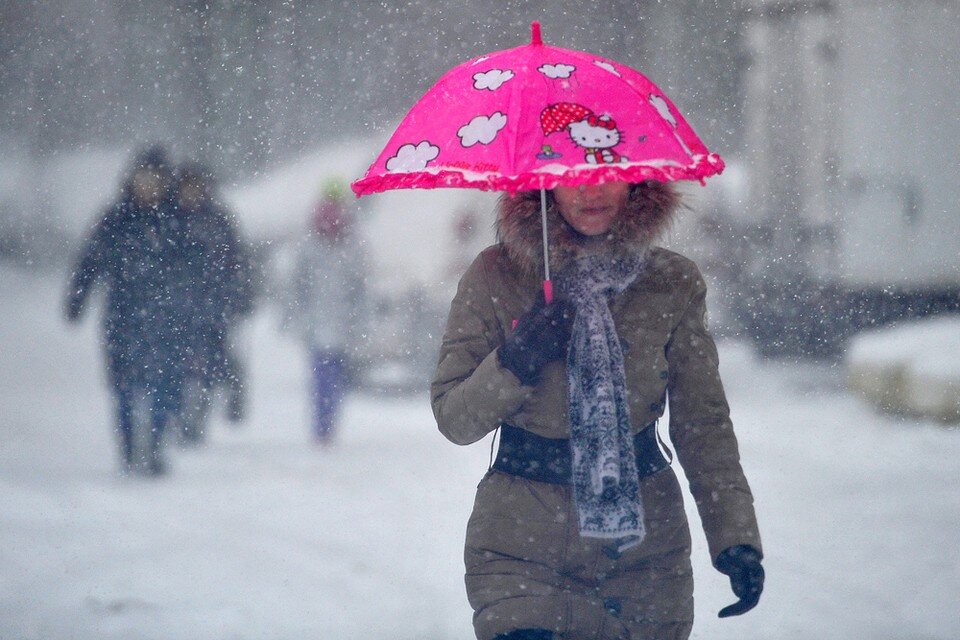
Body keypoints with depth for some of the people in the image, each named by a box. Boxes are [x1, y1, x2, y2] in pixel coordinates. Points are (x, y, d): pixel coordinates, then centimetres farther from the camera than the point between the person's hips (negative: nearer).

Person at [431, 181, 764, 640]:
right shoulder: (496, 276, -3)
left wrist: (735, 537, -4)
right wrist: (514, 364, -18)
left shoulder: (673, 283, 2)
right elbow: (453, 420, 0)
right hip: (519, 544, -2)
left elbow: (703, 422, 5)